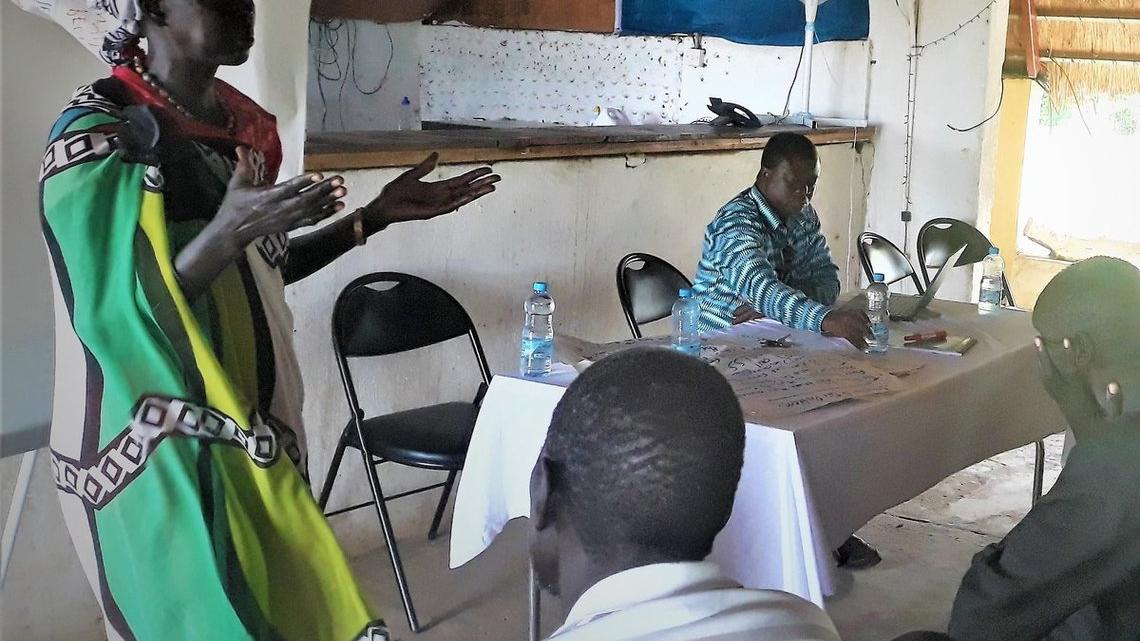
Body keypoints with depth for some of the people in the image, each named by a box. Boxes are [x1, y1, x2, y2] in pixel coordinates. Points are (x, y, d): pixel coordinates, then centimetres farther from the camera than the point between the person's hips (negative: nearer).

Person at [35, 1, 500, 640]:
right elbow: (114, 316, -20)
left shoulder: (237, 121, 6)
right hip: (158, 451, -7)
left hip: (253, 424, 7)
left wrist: (379, 215, 9)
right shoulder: (99, 131, -16)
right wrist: (227, 231, -33)